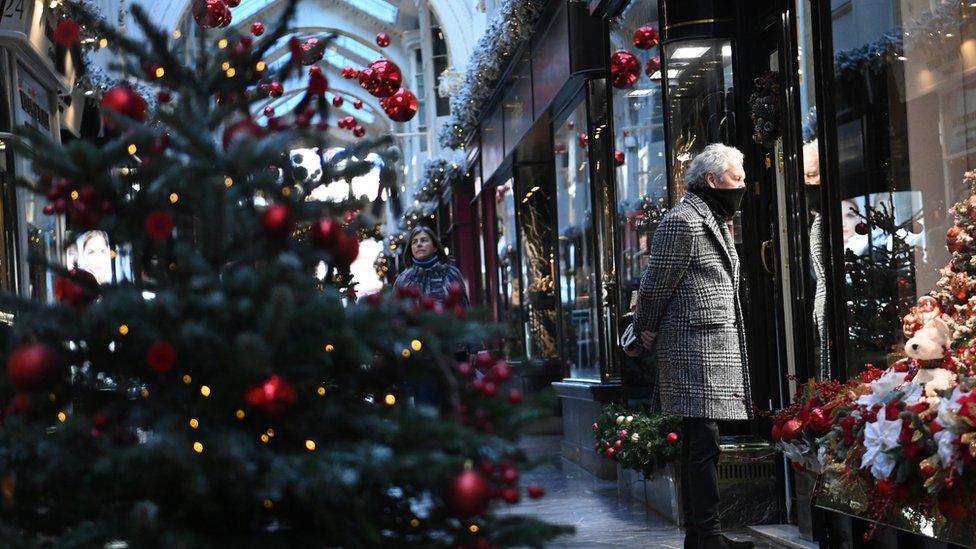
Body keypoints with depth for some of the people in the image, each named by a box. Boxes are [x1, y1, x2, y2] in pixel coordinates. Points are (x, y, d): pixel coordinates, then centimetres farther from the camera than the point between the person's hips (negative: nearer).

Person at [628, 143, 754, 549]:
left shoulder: (715, 221, 19)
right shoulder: (683, 222, -12)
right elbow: (655, 286, -9)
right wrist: (647, 332, 4)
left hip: (718, 346, 9)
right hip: (694, 348, -9)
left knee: (698, 443, 11)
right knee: (704, 442, -11)